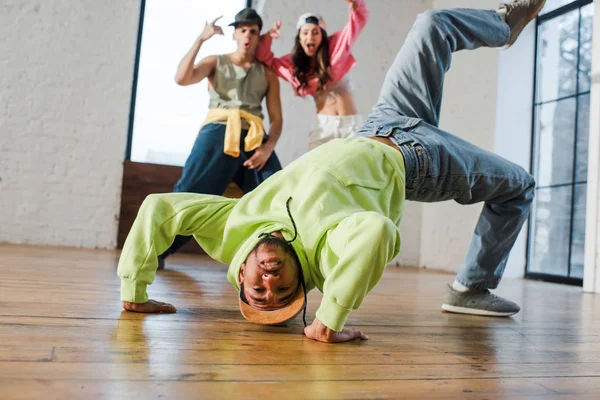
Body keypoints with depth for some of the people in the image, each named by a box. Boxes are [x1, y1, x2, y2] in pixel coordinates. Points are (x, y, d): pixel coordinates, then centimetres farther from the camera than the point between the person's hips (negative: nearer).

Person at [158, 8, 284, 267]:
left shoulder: (267, 74, 19)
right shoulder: (216, 63, 17)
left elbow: (276, 118, 10)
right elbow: (181, 78, -2)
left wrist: (268, 148, -8)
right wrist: (200, 39, -2)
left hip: (255, 138, 2)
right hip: (218, 133, -1)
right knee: (189, 194, -13)